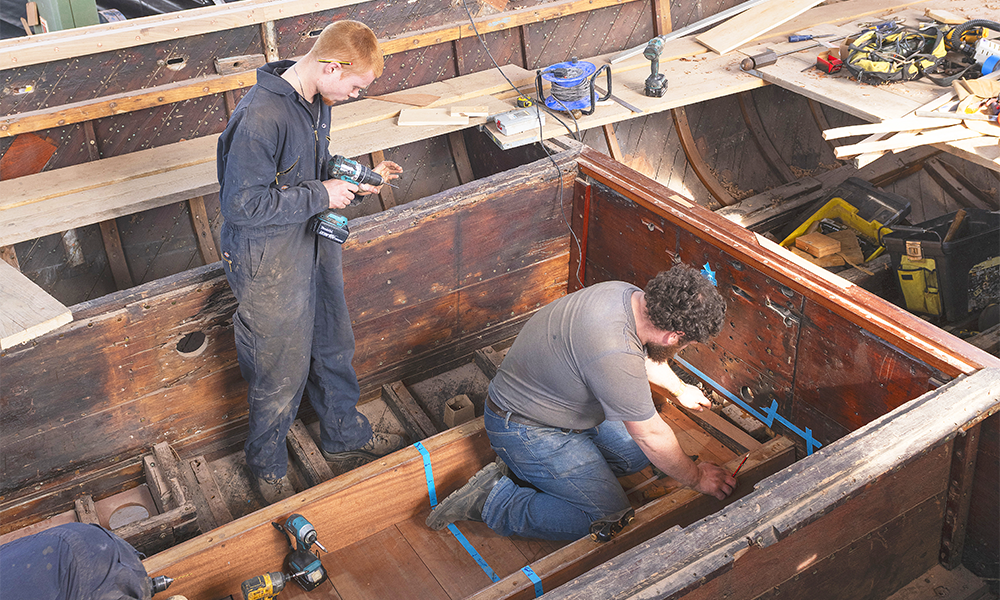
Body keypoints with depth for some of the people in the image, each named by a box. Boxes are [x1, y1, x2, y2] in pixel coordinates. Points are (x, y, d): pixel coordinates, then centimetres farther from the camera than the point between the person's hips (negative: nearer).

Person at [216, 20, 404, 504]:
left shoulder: (317, 103, 1)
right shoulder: (260, 116, -28)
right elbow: (241, 204, -27)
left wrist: (359, 180, -2)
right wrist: (320, 196, -23)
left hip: (315, 245, 9)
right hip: (268, 261, -8)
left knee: (334, 349, 22)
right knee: (281, 376, 7)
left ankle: (346, 439, 44)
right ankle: (267, 467, 32)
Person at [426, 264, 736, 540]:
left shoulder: (627, 294, -8)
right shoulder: (615, 357, -36)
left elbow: (647, 352, 17)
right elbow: (652, 436, -22)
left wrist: (679, 389, 34)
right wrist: (697, 478, -4)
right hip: (527, 432, -10)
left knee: (637, 455, 11)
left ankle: (530, 470, 10)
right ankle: (494, 500, -5)